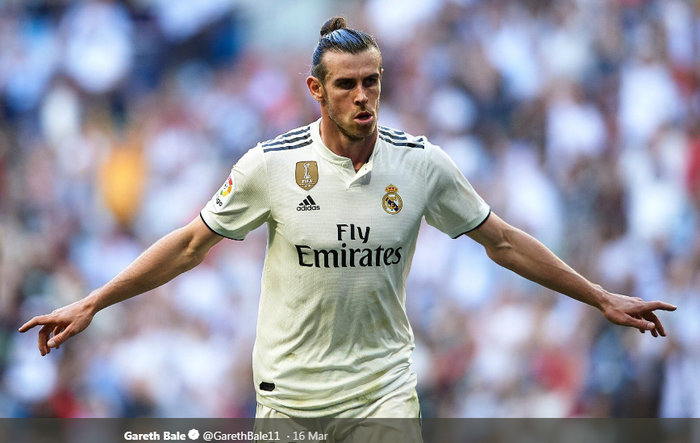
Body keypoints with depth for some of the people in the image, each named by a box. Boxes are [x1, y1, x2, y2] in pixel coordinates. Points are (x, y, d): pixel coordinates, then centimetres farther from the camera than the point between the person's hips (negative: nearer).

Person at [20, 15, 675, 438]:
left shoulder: (422, 163, -2)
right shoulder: (271, 163, -7)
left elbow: (502, 241, 9)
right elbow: (191, 244, 3)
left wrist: (601, 298, 10)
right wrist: (90, 305, 1)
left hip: (383, 386, 1)